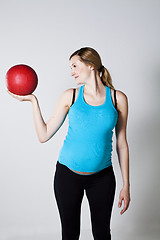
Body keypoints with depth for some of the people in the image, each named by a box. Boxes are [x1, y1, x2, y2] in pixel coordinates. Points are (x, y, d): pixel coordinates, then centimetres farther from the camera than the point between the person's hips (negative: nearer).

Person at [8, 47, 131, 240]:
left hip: (102, 177, 0)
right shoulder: (70, 96, -2)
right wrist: (33, 100, -6)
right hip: (68, 174, 0)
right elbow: (44, 135, -2)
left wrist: (126, 185, 2)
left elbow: (121, 143, 2)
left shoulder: (118, 99, -3)